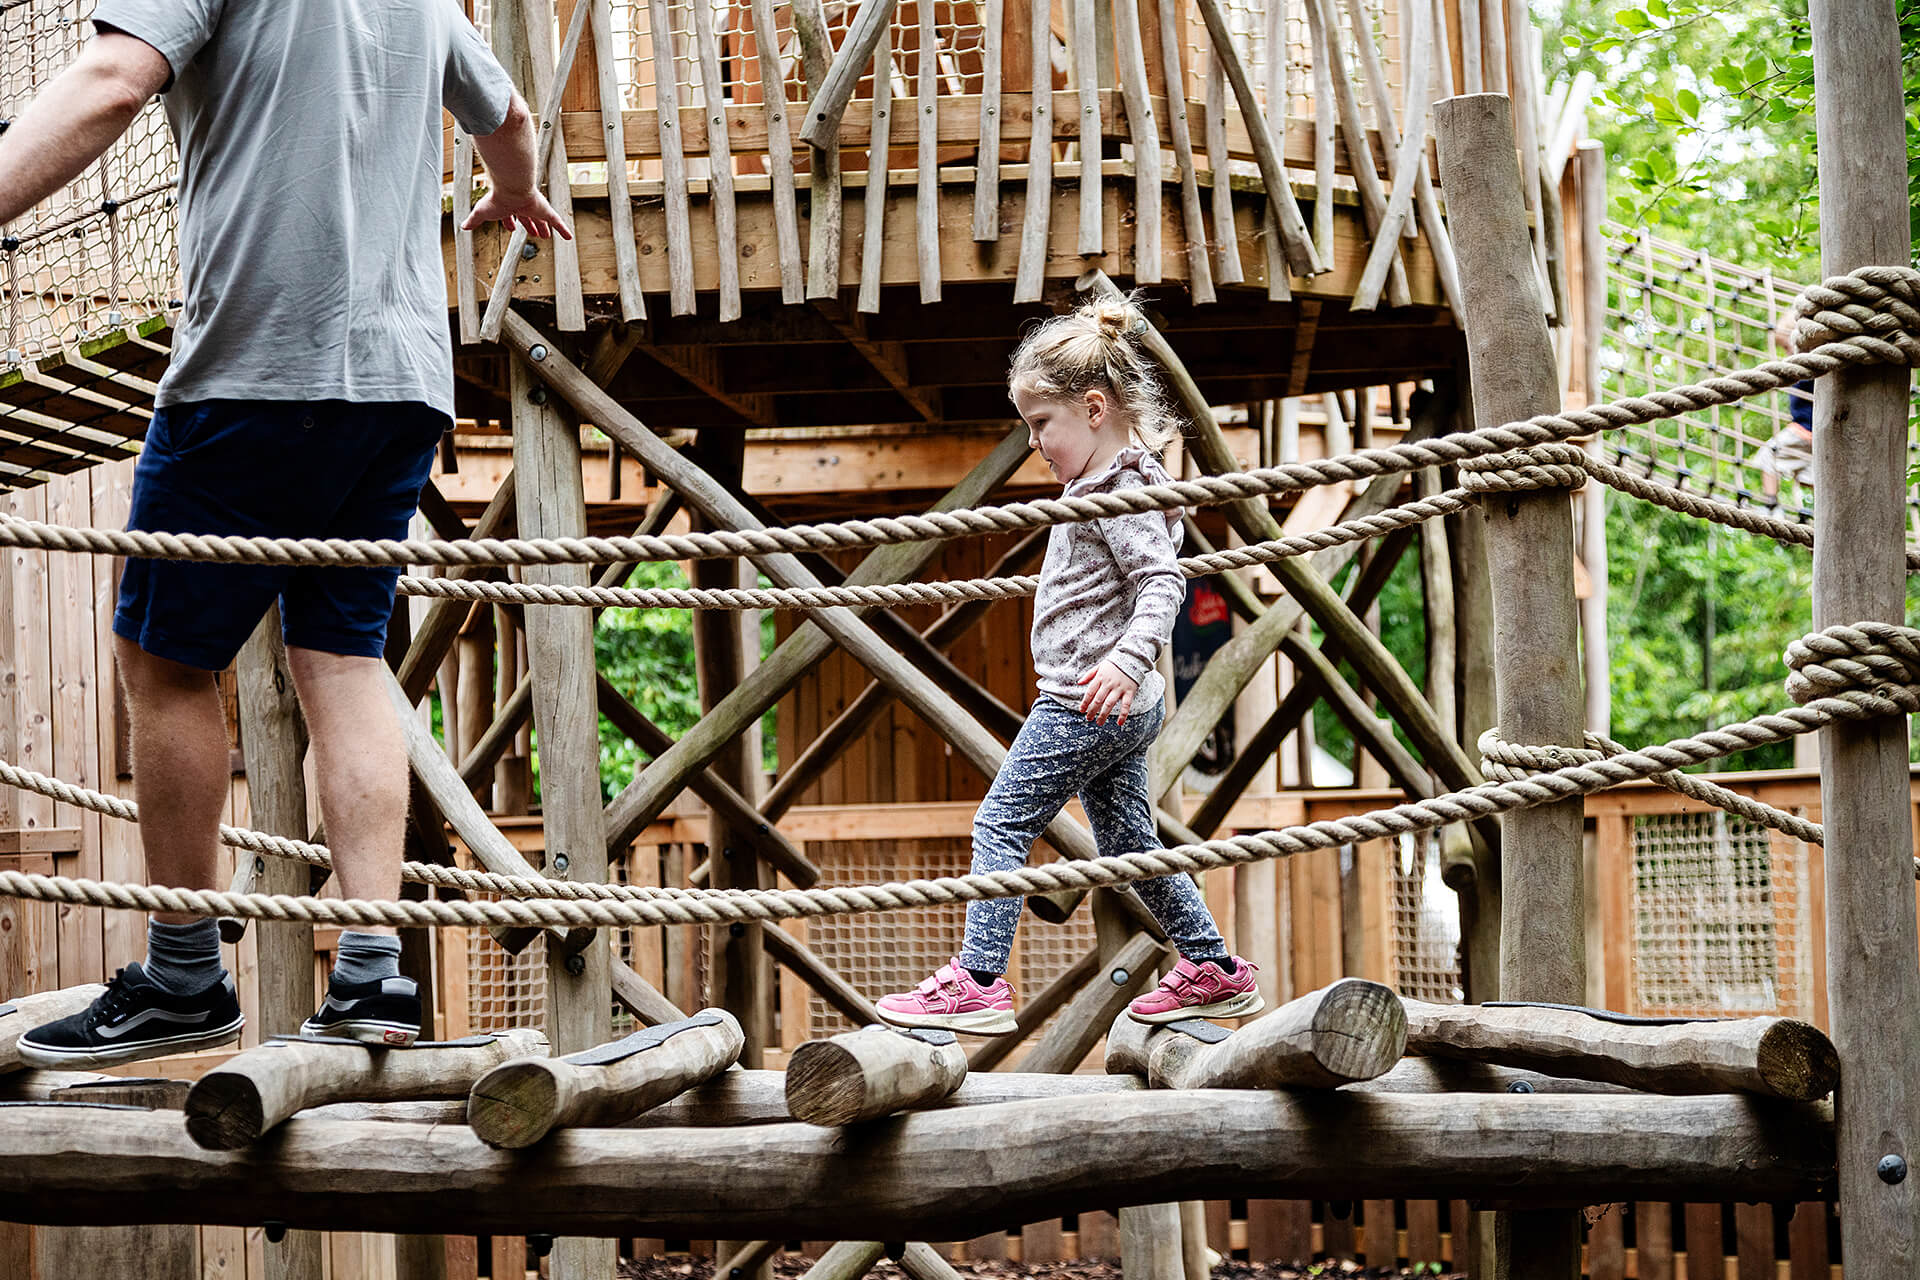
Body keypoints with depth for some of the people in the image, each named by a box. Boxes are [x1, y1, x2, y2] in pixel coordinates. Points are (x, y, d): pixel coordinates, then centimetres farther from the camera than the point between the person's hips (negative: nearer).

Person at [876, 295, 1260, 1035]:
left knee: (1001, 824, -7)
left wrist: (1127, 660, -38)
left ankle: (978, 983, -8)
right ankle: (1214, 972, 23)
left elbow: (1163, 583, -25)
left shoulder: (1119, 491, -16)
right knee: (1127, 842, 16)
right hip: (1125, 710, 10)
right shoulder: (1113, 482, 15)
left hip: (1085, 703, -10)